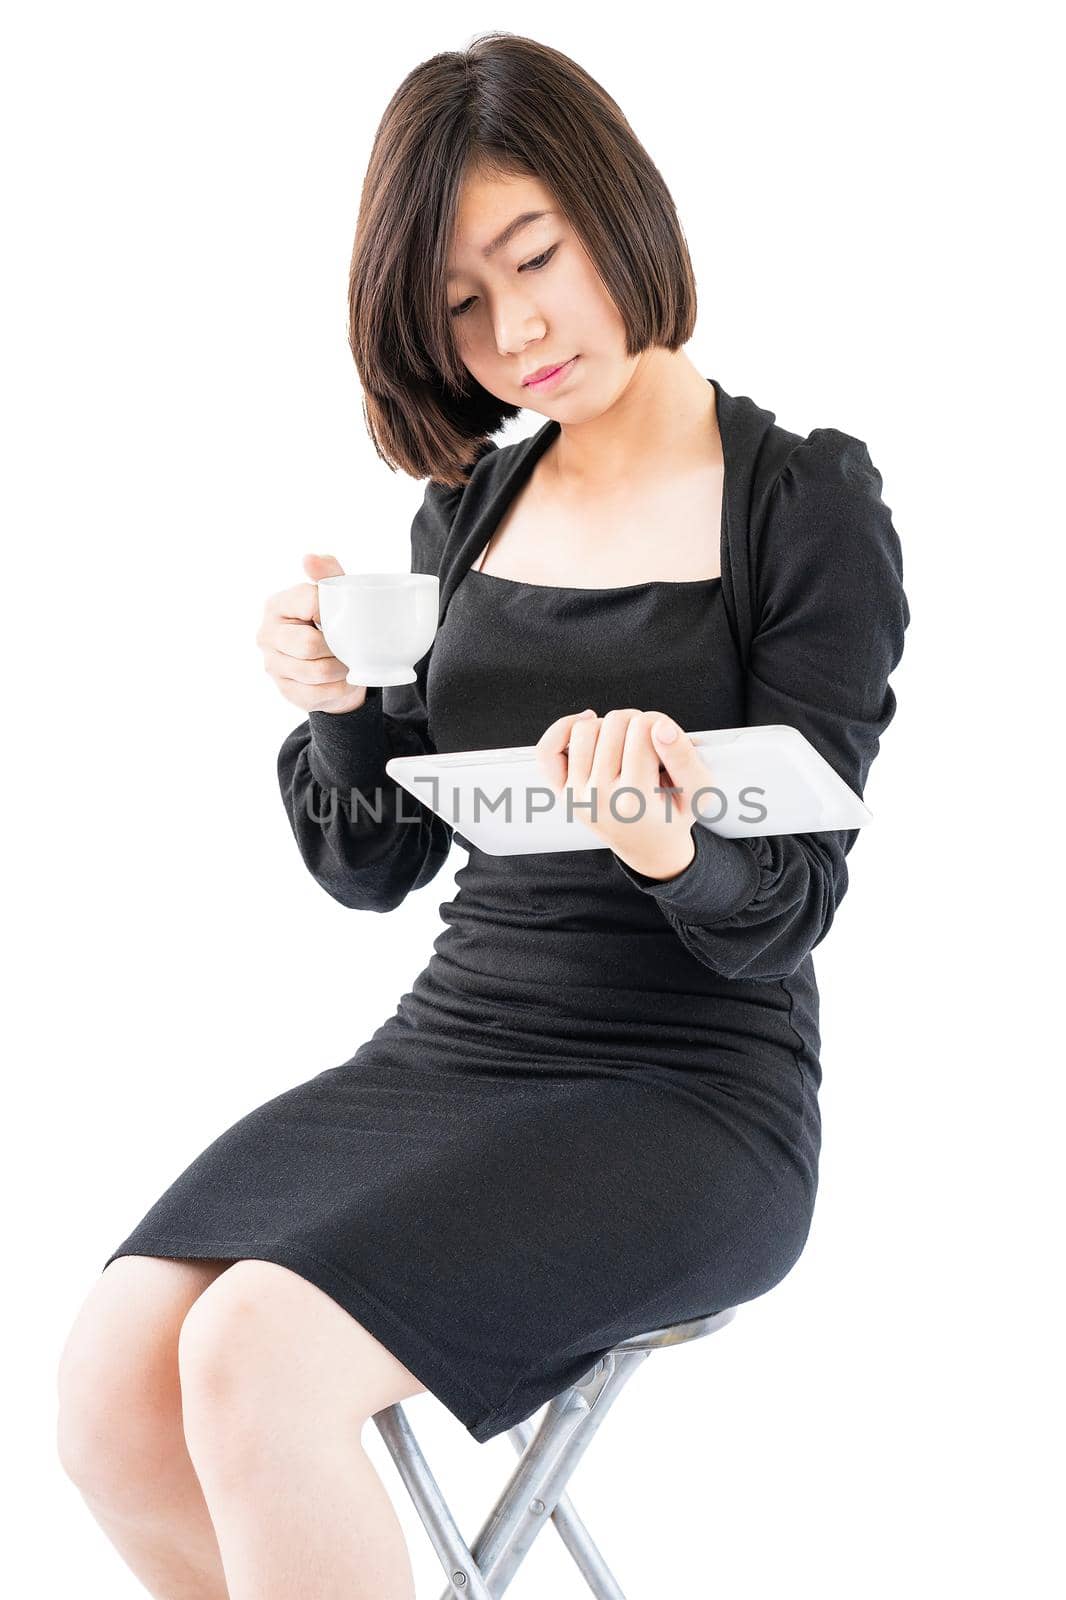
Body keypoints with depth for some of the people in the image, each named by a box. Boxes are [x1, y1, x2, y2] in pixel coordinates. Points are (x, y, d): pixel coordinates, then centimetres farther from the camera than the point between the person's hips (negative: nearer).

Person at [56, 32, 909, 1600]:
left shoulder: (810, 502, -5)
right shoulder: (469, 507, 11)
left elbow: (785, 908, -9)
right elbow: (375, 867, 14)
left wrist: (667, 844, -31)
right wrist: (339, 709, -7)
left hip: (690, 1101, -5)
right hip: (448, 1050, 5)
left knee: (253, 1363, -28)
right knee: (112, 1381, -17)